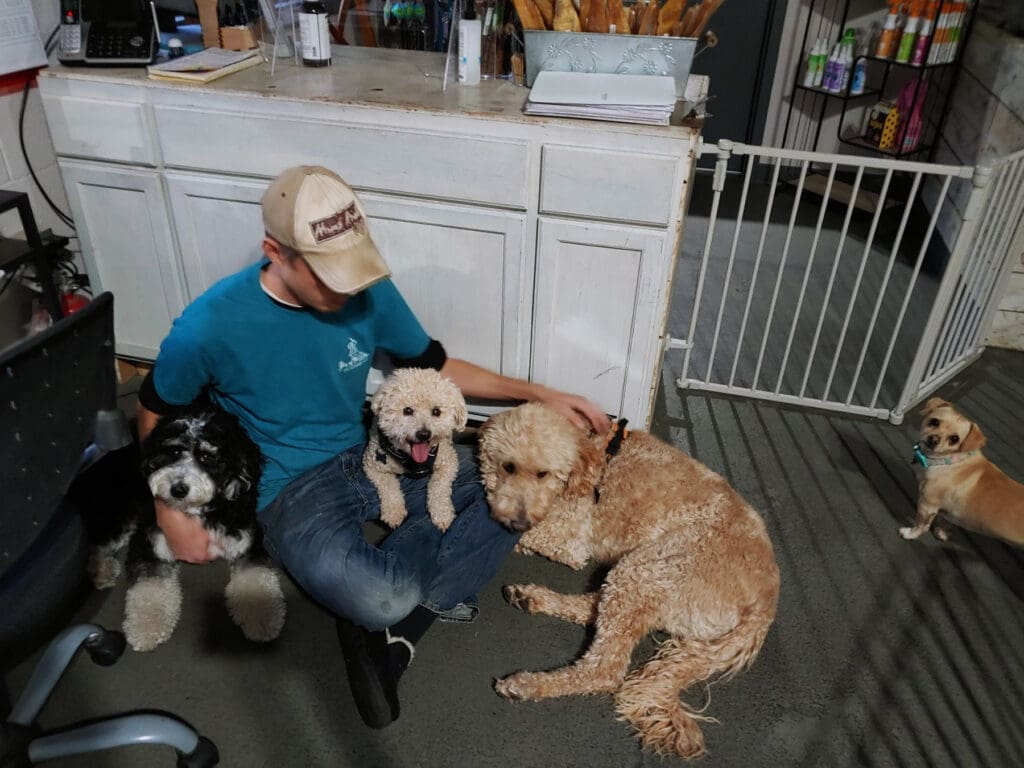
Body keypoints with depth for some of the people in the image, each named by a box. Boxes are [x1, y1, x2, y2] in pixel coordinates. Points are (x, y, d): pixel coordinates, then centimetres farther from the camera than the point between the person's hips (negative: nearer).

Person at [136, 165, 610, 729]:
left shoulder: (370, 292, -9)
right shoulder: (210, 327, -18)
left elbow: (434, 367, 6)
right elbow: (155, 412, 2)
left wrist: (539, 395, -1)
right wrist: (170, 512, -6)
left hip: (370, 456, 5)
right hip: (291, 489, -4)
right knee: (378, 599, -34)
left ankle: (393, 616, -12)